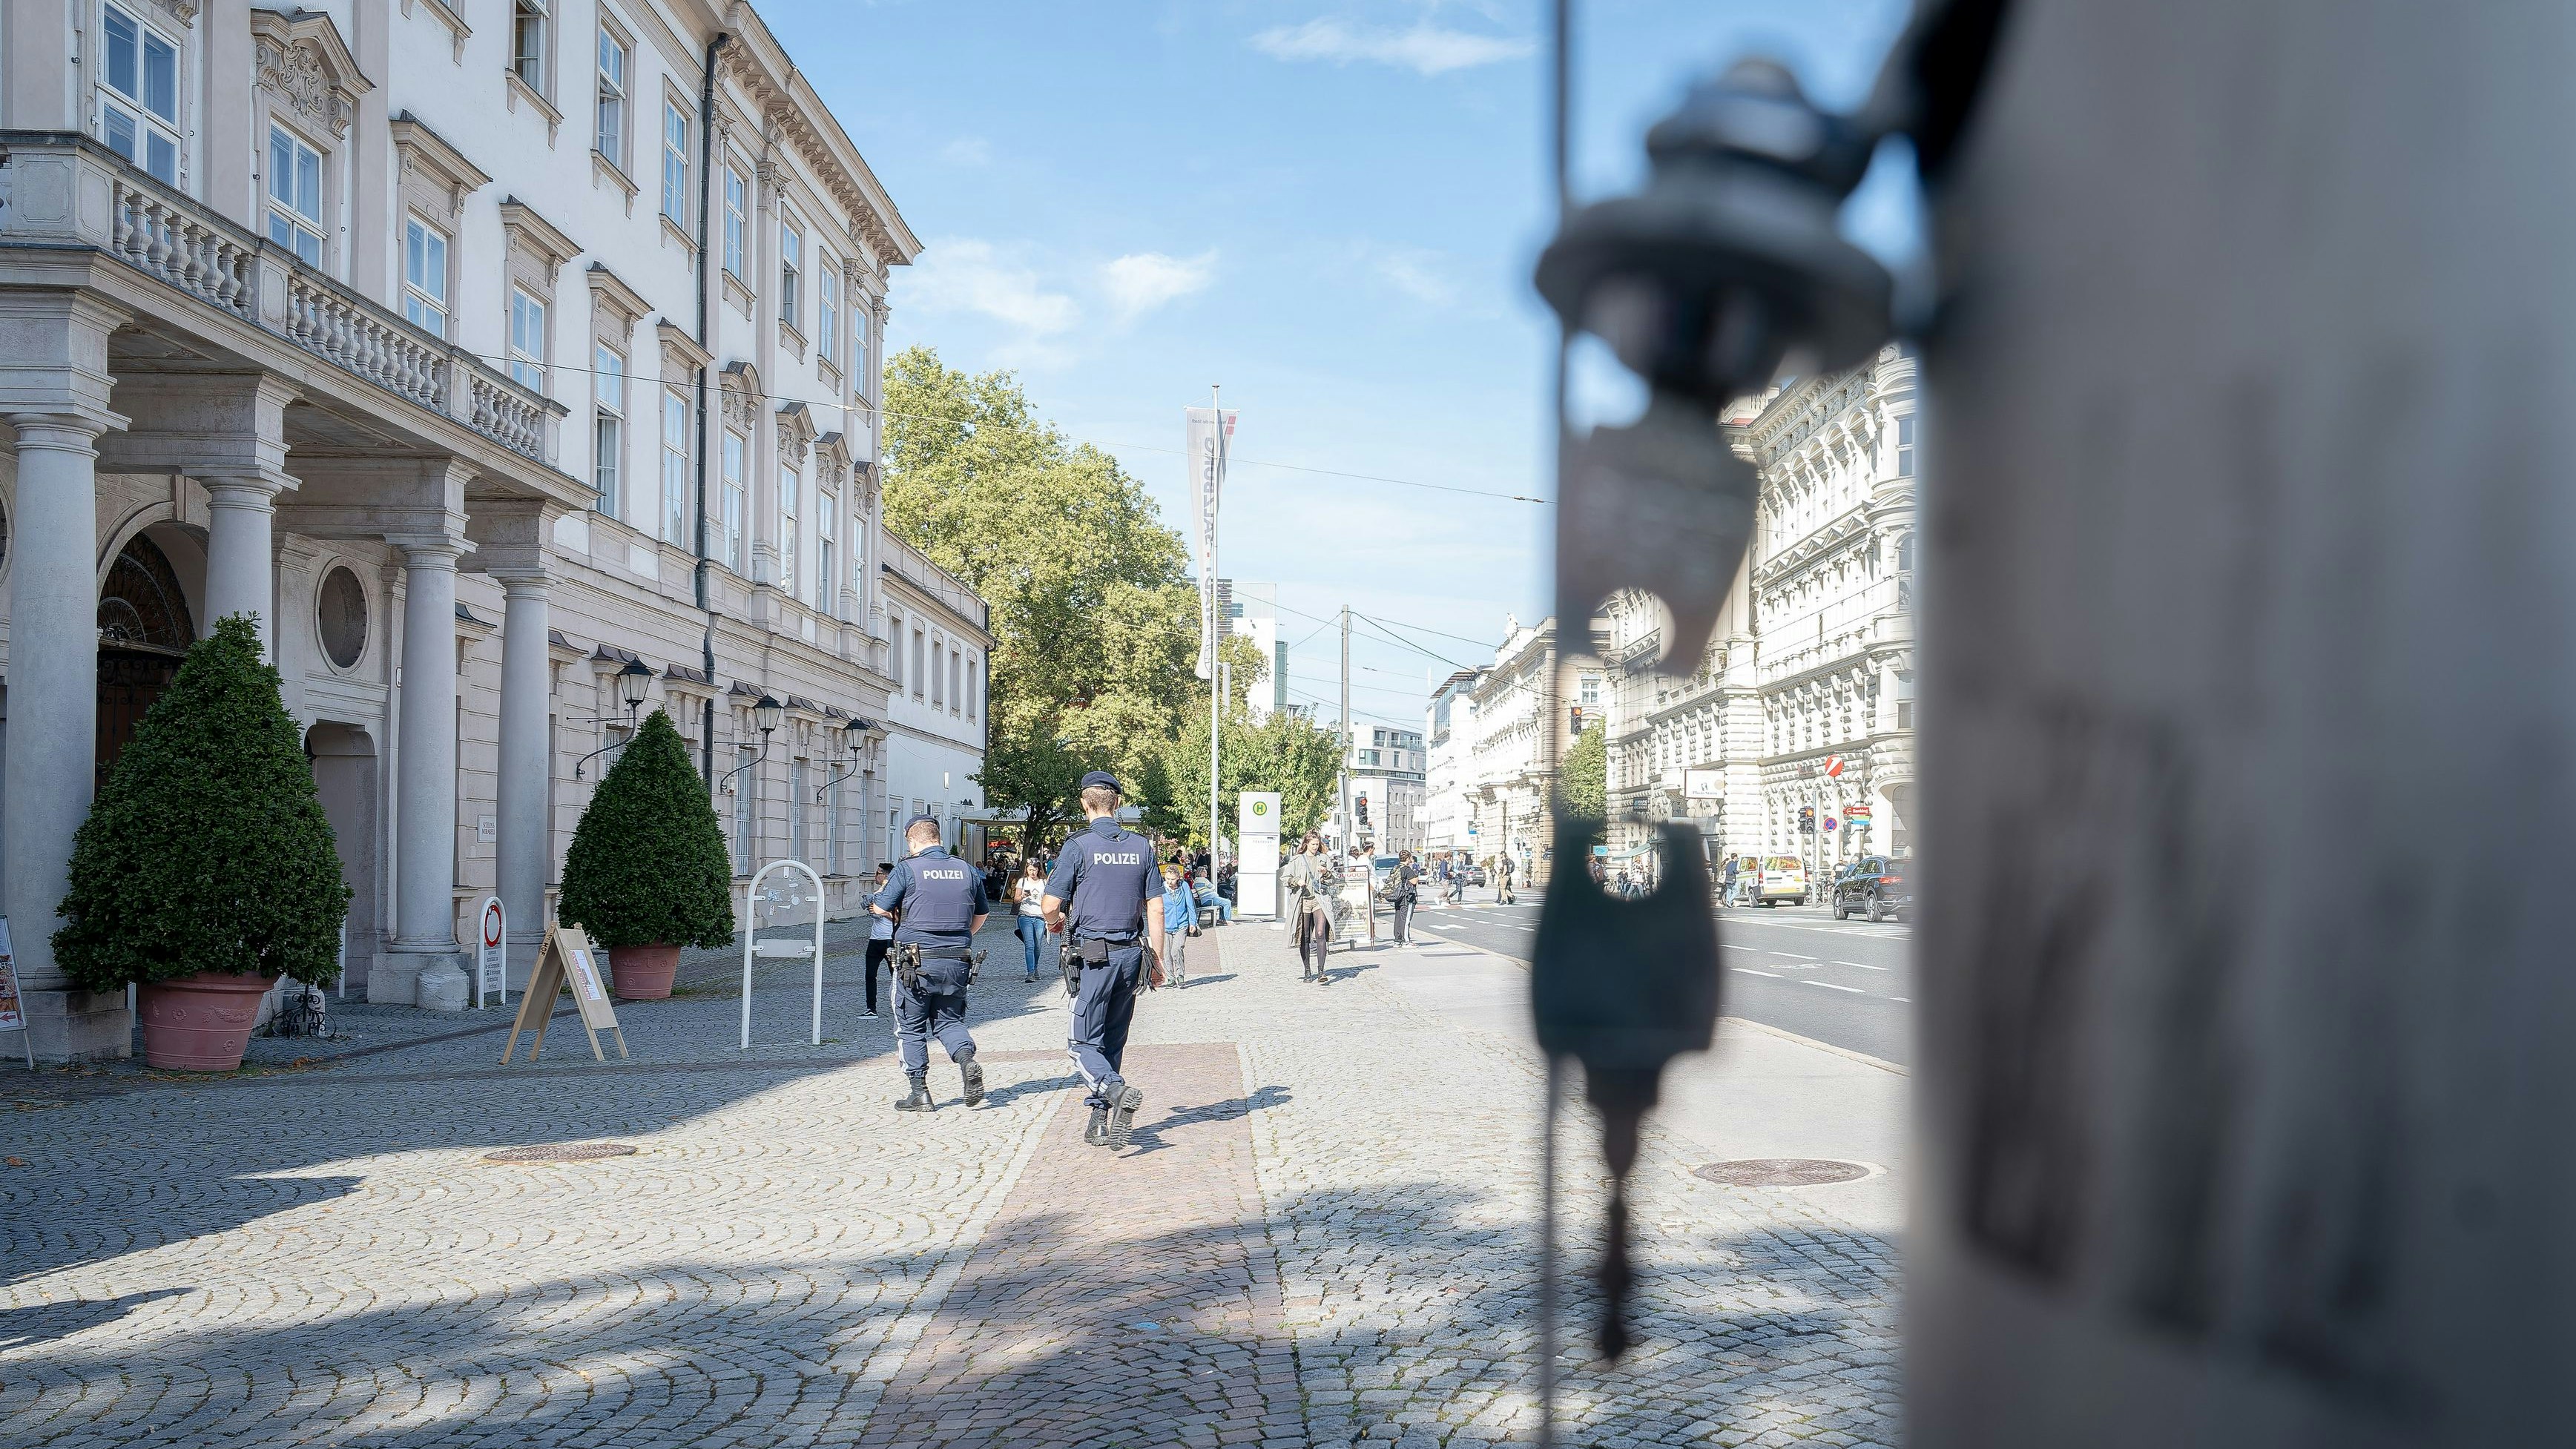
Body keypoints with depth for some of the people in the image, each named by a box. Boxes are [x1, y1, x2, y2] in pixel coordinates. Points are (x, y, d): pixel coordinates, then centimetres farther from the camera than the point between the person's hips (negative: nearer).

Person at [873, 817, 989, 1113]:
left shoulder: (907, 869, -7)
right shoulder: (966, 870, 7)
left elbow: (882, 909, -3)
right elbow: (981, 914, 18)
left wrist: (872, 903, 20)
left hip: (918, 962, -4)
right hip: (958, 962, 4)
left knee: (911, 1028, 9)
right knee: (949, 1020, 17)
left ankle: (919, 1093, 9)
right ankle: (967, 1060, -12)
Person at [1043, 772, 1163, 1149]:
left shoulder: (1078, 846, -8)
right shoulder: (1141, 846, 5)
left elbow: (1051, 908, -10)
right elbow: (1155, 909, 5)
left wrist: (1058, 921, 14)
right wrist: (1156, 961, 12)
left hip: (1093, 956, -5)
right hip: (1131, 953, 5)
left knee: (1084, 1044, 2)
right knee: (1113, 1042, 14)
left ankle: (1118, 1091, -24)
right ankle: (1100, 1123, 16)